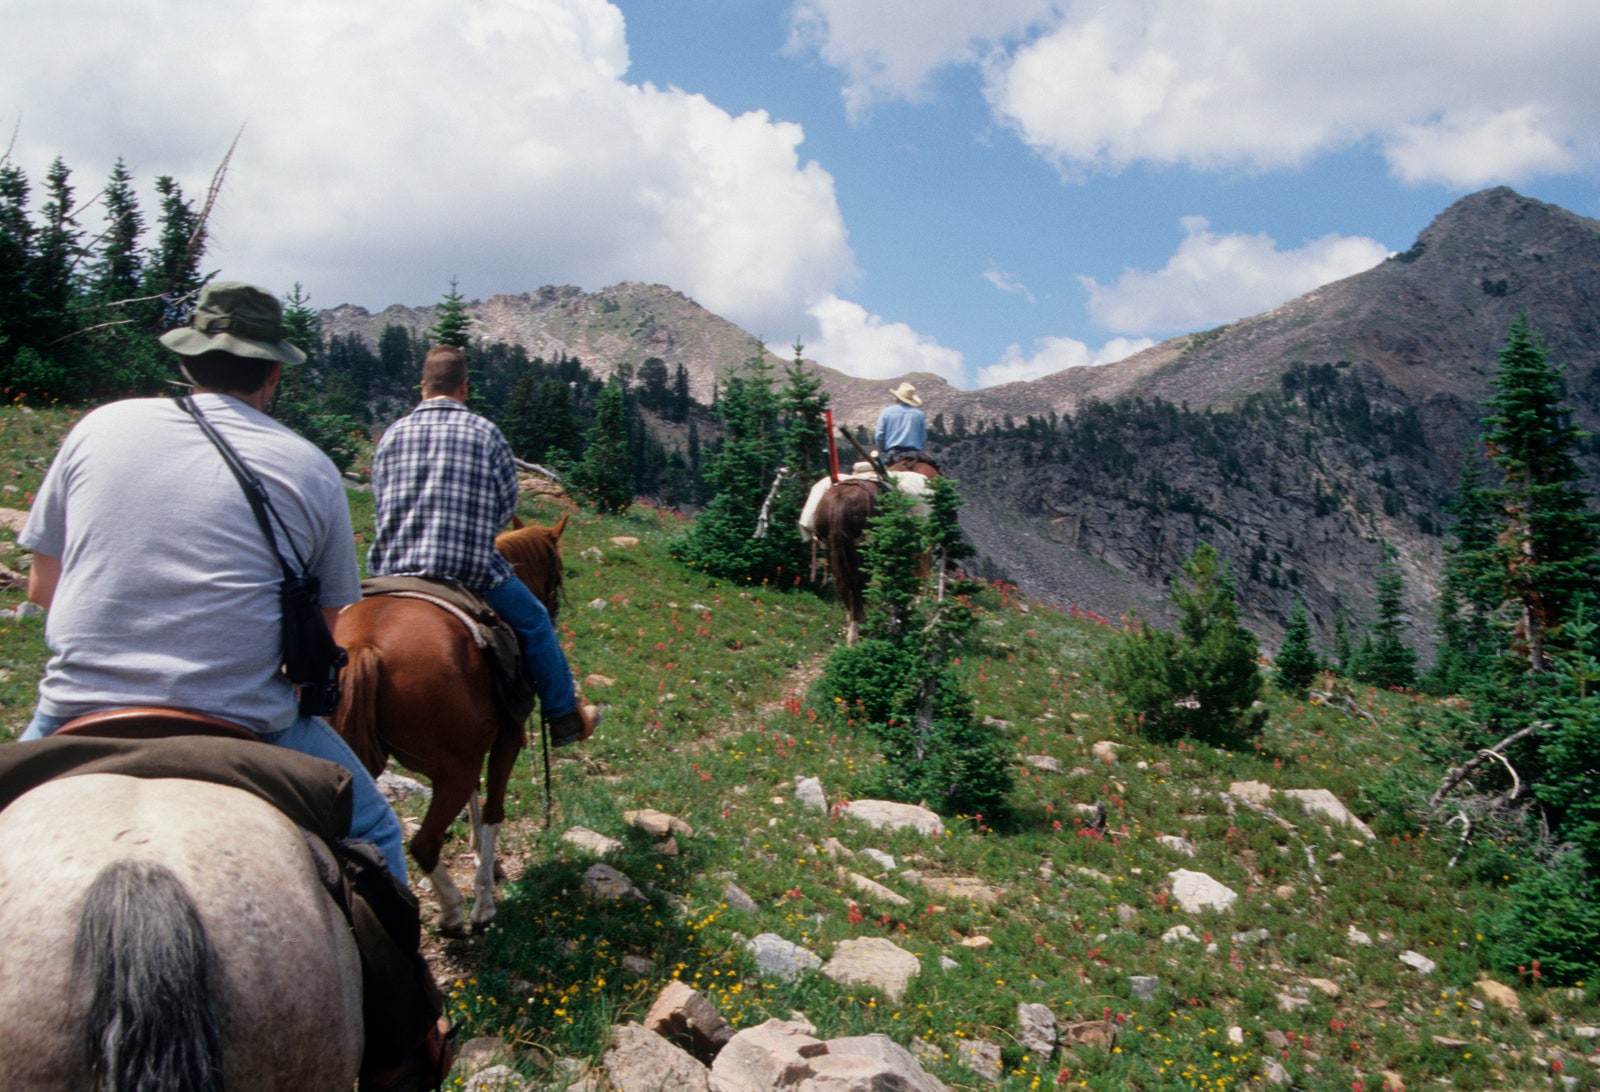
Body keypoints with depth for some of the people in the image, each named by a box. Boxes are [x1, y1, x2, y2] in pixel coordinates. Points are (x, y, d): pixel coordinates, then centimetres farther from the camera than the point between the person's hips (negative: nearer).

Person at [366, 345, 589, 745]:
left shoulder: (393, 434, 7)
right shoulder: (487, 433, -1)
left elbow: (381, 502, 11)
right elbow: (507, 506, 2)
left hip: (392, 571, 3)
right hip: (472, 569, -3)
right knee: (534, 622, 15)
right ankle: (564, 718, 19)